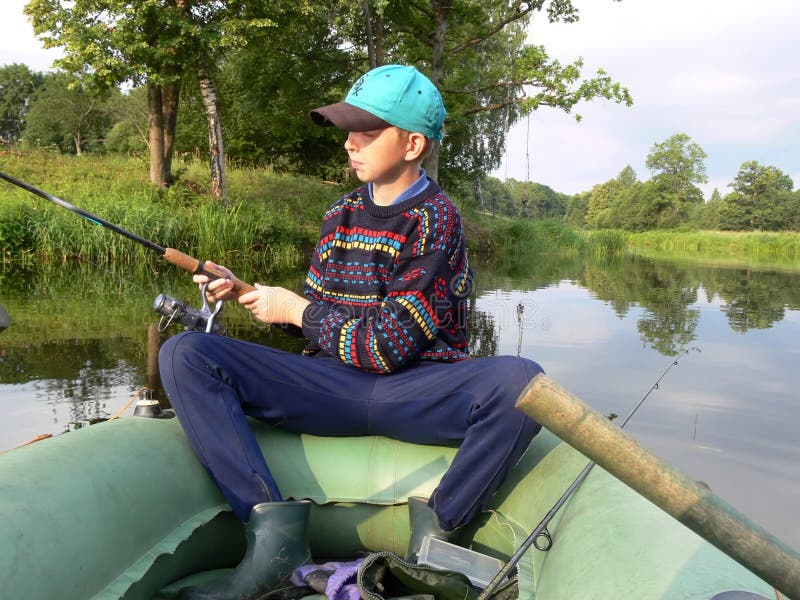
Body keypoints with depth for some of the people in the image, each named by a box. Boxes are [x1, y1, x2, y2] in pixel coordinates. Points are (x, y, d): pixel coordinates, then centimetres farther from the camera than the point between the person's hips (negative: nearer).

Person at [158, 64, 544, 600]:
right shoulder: (341, 215, 12)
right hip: (333, 388, 5)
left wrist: (295, 309, -4)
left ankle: (436, 527, -15)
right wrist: (244, 293, 3)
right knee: (184, 354, -12)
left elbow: (388, 348, -13)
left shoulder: (435, 220, -8)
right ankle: (273, 528, -23)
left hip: (416, 391, -5)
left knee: (520, 381, -36)